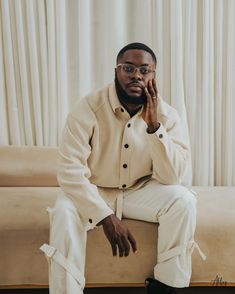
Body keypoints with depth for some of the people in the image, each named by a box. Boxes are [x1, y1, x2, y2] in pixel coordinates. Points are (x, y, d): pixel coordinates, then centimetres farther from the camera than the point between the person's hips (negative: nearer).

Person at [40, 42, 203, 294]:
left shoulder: (166, 114, -12)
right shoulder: (88, 108, -19)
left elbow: (173, 177, -18)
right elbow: (70, 170, -24)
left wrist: (154, 125, -29)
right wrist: (106, 216, -33)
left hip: (141, 191, 2)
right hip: (93, 192, -2)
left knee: (183, 199, -24)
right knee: (65, 211, -32)